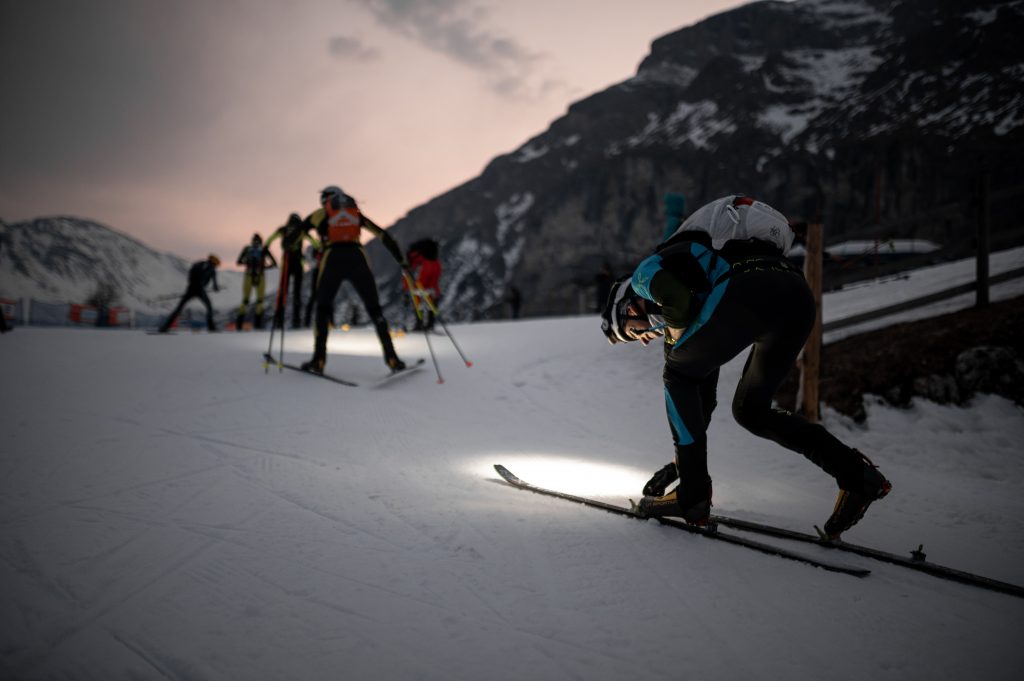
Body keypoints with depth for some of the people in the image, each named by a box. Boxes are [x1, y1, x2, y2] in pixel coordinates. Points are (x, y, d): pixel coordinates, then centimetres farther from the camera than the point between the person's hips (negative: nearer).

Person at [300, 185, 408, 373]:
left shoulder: (320, 214, 21)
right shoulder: (357, 213, 25)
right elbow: (384, 236, 22)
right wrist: (402, 261, 24)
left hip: (332, 260, -1)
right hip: (358, 259, 1)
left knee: (323, 309, 17)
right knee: (374, 309, 9)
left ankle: (318, 360, 7)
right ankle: (392, 358, -1)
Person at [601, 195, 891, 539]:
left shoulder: (645, 273, 20)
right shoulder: (695, 304, 40)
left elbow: (677, 298, -8)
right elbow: (704, 390, 40)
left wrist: (675, 335, 13)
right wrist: (682, 460, 43)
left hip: (749, 290, -8)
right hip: (799, 298, 8)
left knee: (677, 374, 15)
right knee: (750, 410, 22)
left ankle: (692, 495, 12)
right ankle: (857, 475, 11)